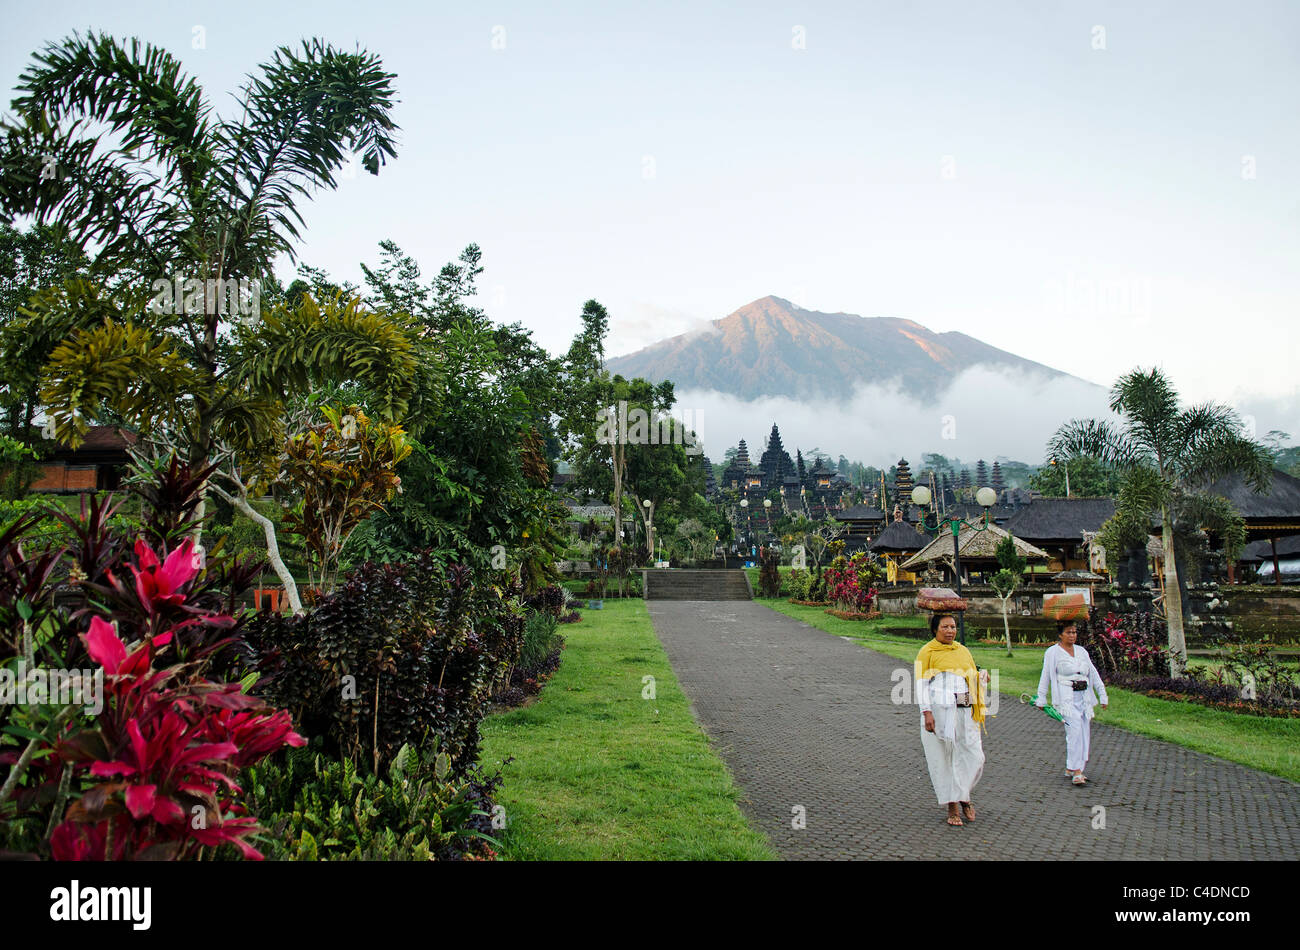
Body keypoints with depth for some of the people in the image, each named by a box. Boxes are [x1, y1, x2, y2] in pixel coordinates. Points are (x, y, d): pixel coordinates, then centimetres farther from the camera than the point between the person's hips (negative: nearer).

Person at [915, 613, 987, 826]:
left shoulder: (963, 651, 17)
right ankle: (952, 808, 12)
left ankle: (963, 796, 27)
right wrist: (926, 712, -14)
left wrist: (978, 709, 14)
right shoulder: (927, 652, 1)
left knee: (974, 757, 1)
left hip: (964, 711, 5)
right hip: (939, 710, -5)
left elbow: (974, 680, 22)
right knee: (943, 759, 0)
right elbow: (921, 683, -4)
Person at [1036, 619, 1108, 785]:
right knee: (1075, 732, -18)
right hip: (1066, 698, -6)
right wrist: (1041, 699, 1)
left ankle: (1071, 769, 17)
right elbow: (1045, 677, 1)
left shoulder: (1082, 651, 15)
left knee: (1085, 733, 5)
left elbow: (1094, 675, 17)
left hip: (1084, 697, 6)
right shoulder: (1053, 652, 0)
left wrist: (1103, 696, 13)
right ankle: (1076, 772, -17)